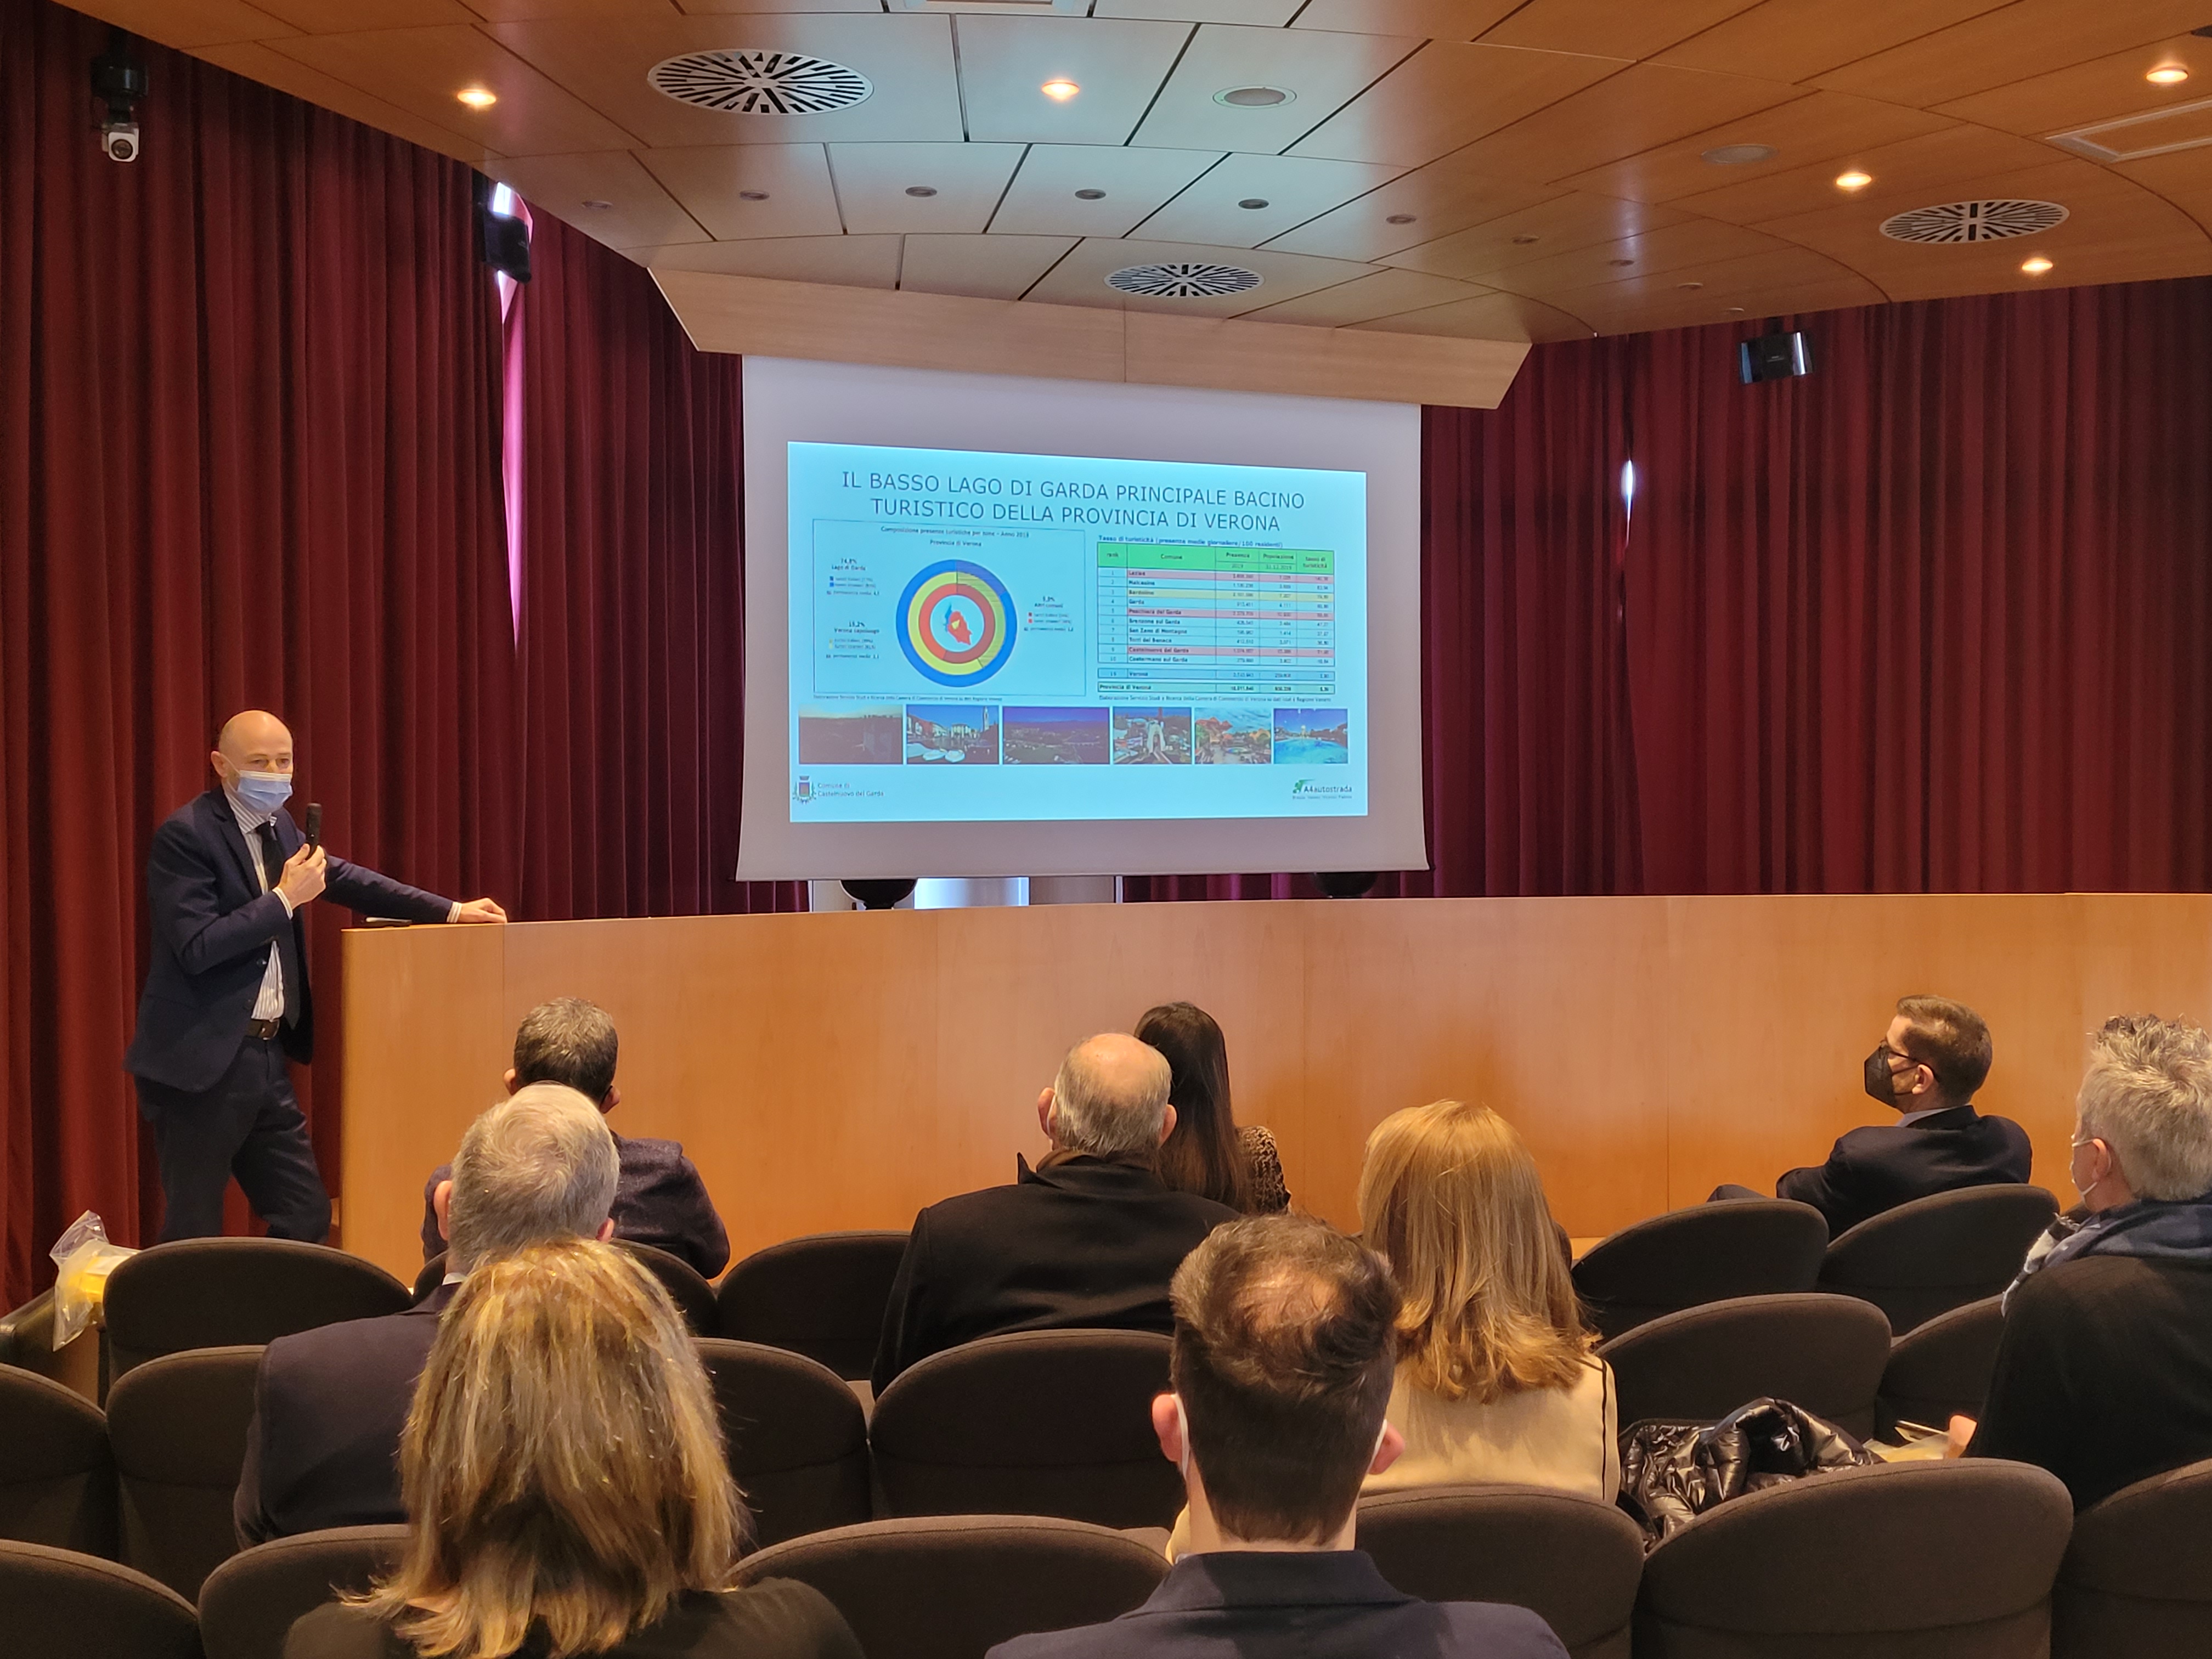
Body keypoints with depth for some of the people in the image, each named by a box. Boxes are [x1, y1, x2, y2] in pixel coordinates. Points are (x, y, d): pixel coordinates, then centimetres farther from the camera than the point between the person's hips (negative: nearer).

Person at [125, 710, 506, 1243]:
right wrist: (284, 899, -20)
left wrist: (451, 910, 16)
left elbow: (342, 876, 21)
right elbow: (197, 948, -22)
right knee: (194, 1236, 0)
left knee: (308, 1218, 10)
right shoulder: (185, 835, -14)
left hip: (266, 1055, 8)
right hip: (202, 1061, -8)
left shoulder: (277, 825, 10)